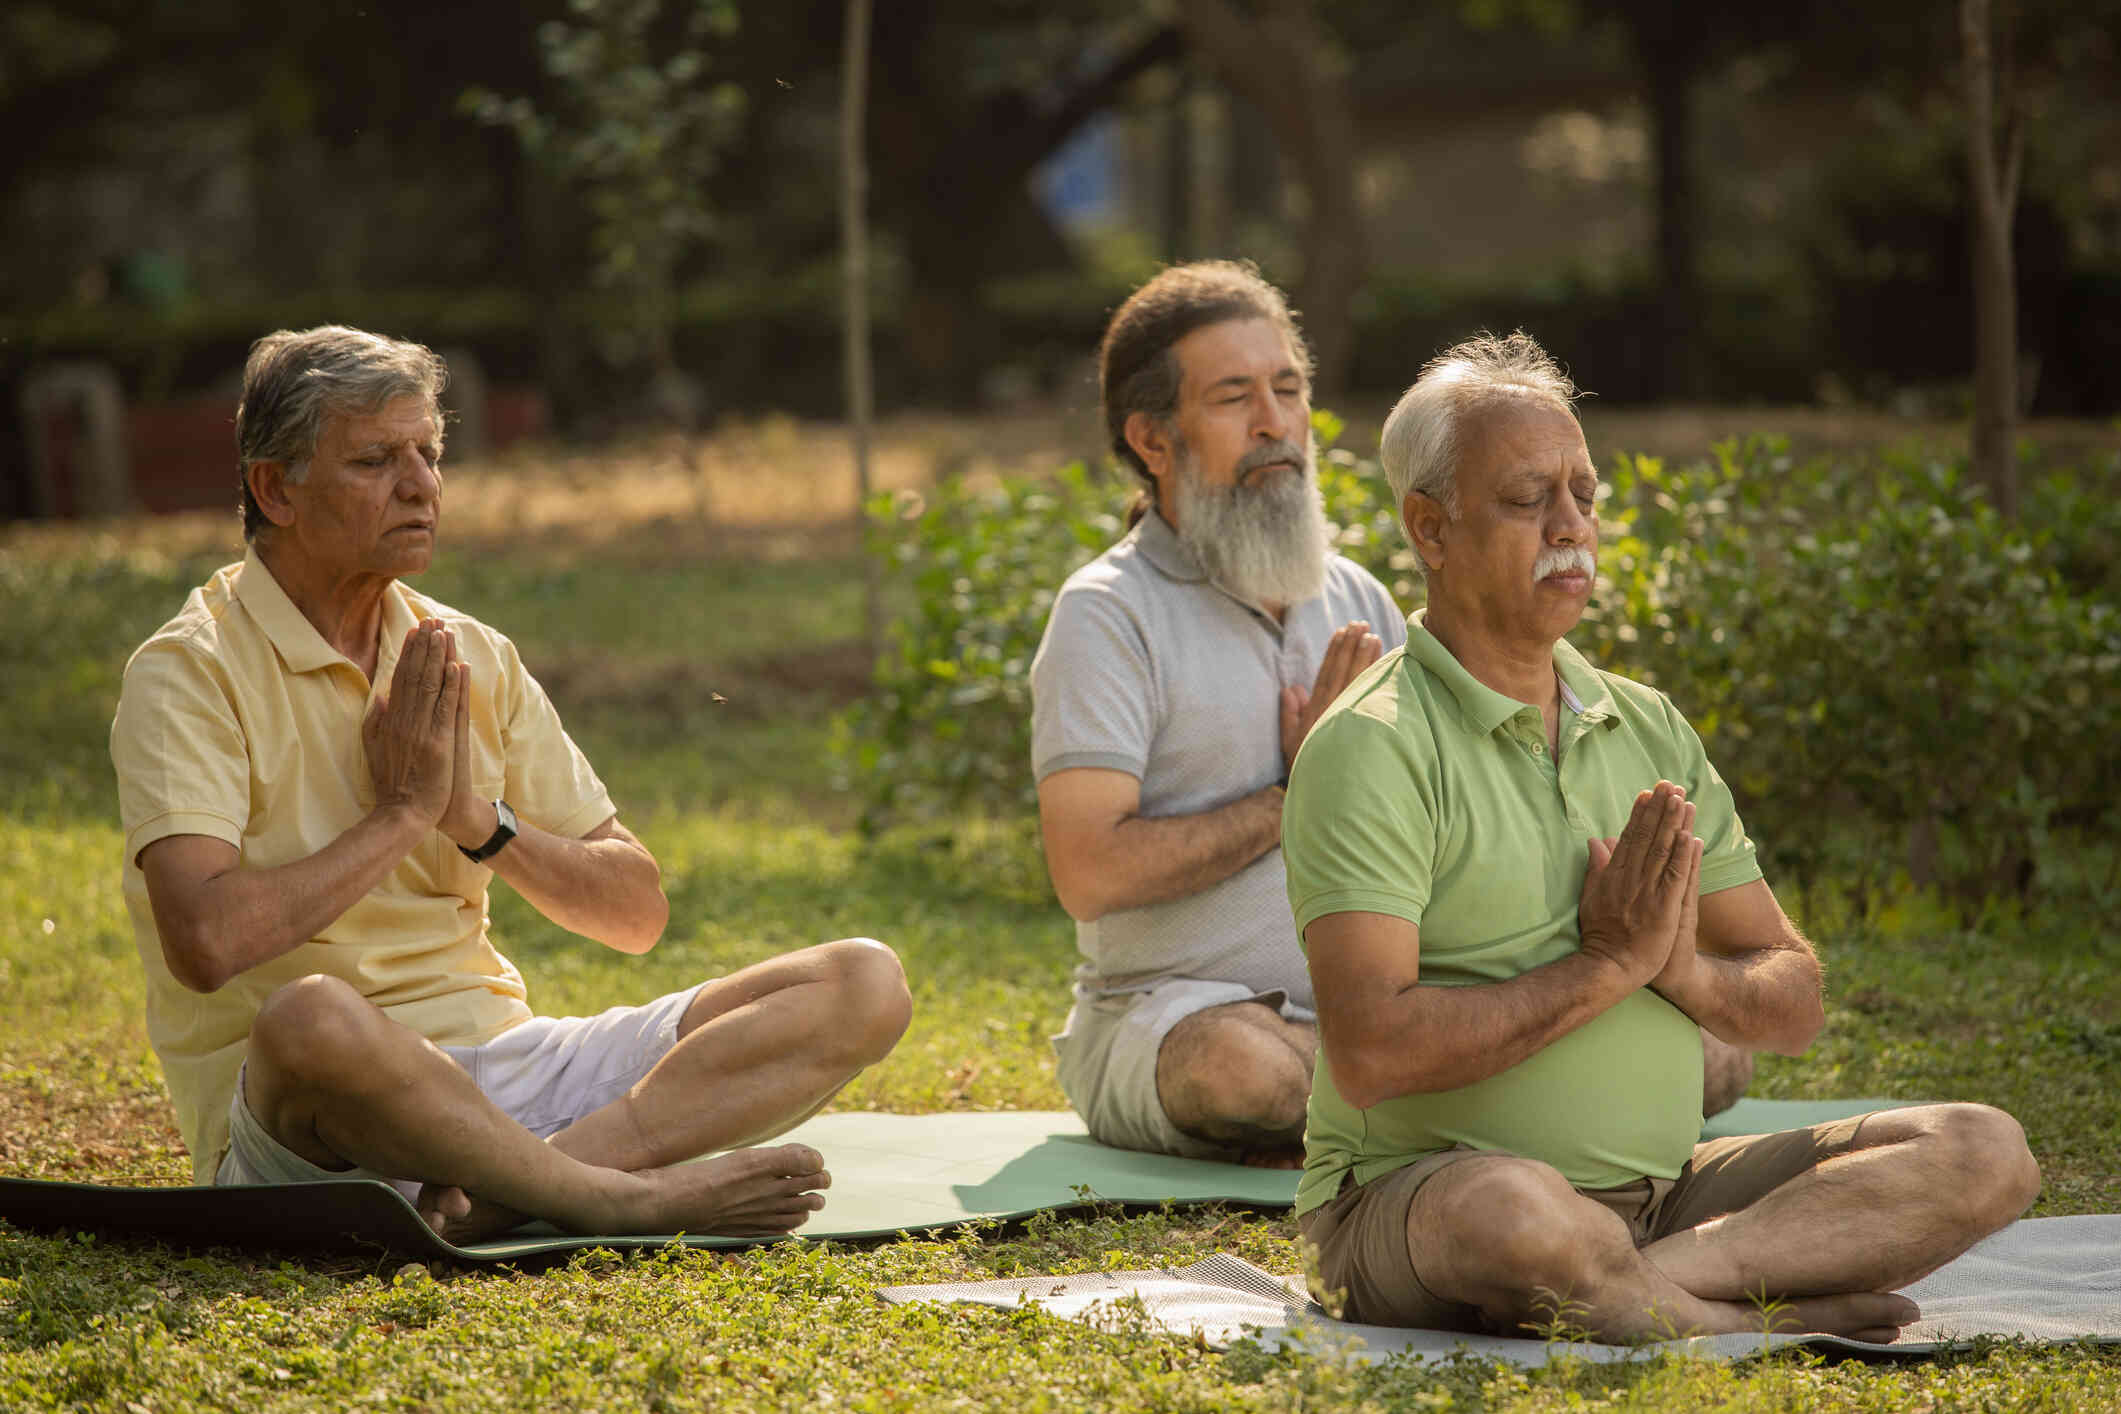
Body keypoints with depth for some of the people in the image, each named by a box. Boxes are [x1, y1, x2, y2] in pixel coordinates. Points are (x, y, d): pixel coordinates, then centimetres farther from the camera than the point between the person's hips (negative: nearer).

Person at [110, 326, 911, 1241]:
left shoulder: (473, 659, 14)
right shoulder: (189, 675, -5)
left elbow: (637, 913, 13)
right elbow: (206, 940, -22)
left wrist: (480, 821, -5)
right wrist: (403, 812, -10)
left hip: (498, 1062, 7)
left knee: (863, 983, -9)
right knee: (312, 1017, -44)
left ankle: (512, 1182, -30)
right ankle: (621, 1198, -26)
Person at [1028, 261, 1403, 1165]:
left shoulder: (1357, 601, 16)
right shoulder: (1109, 613, -3)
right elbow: (1090, 874, -15)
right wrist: (1295, 802, -7)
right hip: (1166, 1009, -5)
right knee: (1243, 1067, -43)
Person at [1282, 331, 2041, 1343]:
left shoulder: (1651, 730, 14)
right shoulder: (1373, 747, -9)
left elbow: (1794, 1006, 12)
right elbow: (1369, 1055, -21)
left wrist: (1687, 972, -10)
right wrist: (1607, 965, -15)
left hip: (1660, 1191, 7)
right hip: (1414, 1197, -7)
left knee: (1981, 1153, -10)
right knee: (1513, 1210, -43)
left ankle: (1648, 1284, -25)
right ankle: (1772, 1316, -18)